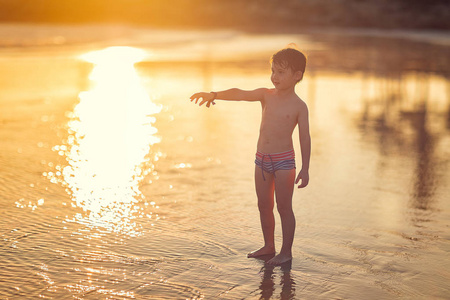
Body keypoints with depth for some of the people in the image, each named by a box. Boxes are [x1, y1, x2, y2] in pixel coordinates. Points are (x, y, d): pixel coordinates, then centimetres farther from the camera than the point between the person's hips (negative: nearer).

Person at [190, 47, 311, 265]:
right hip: (262, 159, 5)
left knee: (284, 207, 0)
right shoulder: (266, 95, 4)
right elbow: (241, 94, -9)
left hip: (284, 161, -5)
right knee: (264, 205, 13)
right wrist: (214, 95, -24)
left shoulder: (299, 106, -7)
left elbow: (305, 137, -6)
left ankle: (286, 251, 12)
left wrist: (305, 168, -10)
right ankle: (269, 246, 29)